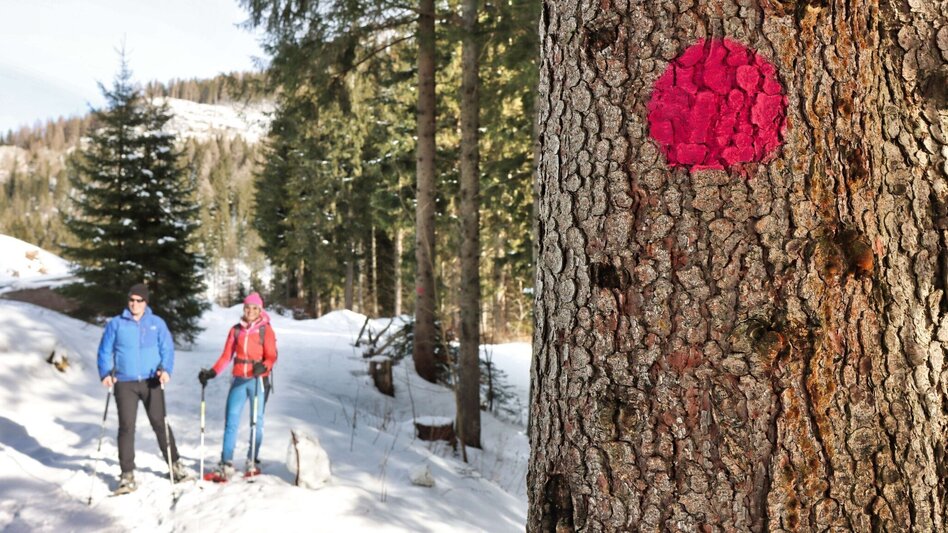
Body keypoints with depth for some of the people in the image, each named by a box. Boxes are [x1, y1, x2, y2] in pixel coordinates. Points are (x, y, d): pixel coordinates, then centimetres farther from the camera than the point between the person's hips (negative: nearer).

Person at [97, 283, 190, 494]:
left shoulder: (157, 323, 5)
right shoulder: (116, 324, 5)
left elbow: (167, 349, 2)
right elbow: (105, 351, 7)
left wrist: (166, 369, -14)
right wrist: (105, 373, -7)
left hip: (151, 382, 0)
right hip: (125, 383, 0)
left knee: (160, 423, 6)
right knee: (126, 427, -1)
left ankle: (174, 464, 19)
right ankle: (127, 474, 7)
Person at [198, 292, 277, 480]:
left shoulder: (266, 330, -1)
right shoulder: (236, 330, 9)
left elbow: (271, 357, -9)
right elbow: (226, 356, 9)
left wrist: (264, 367, -30)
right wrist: (211, 373, -4)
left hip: (259, 380, -3)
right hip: (239, 380, 3)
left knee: (256, 421, 5)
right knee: (231, 421, -3)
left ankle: (252, 462, 19)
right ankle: (226, 466, -2)